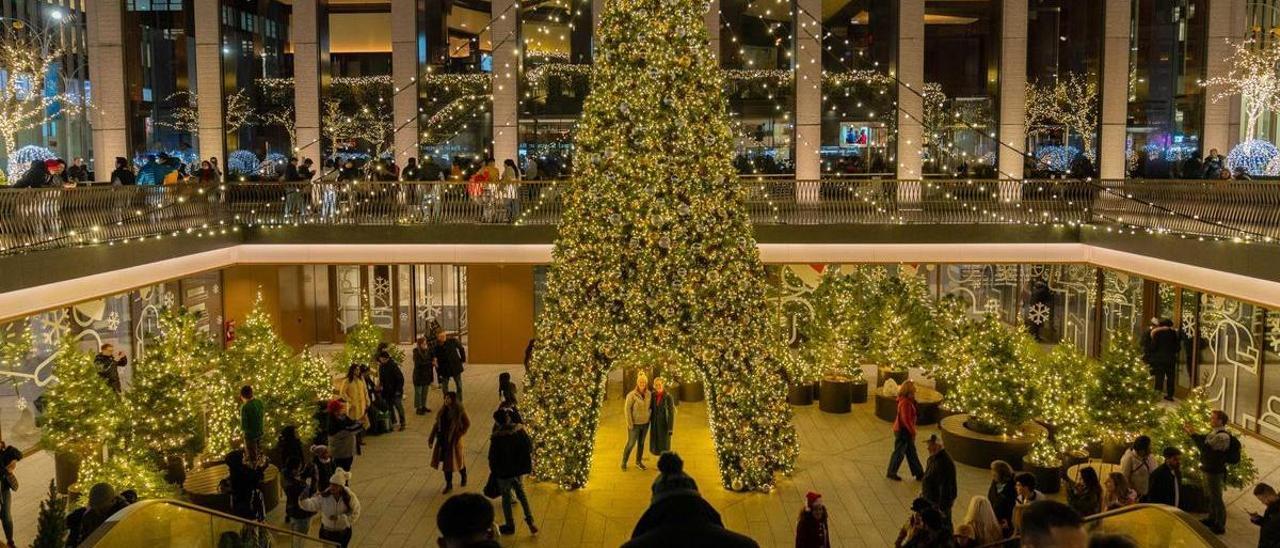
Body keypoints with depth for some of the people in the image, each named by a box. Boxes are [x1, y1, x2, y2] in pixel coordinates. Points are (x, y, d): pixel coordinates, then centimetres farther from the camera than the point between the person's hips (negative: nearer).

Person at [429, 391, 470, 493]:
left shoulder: (459, 411, -14)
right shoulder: (443, 410, 0)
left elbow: (467, 424, -7)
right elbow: (437, 424, 5)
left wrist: (459, 434, -15)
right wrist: (431, 439, 3)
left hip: (454, 440, -4)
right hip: (443, 439, 4)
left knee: (456, 460, 11)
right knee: (446, 461, 9)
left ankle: (464, 477, 40)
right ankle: (448, 484, 22)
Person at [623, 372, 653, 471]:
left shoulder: (649, 394, -2)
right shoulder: (632, 395, -16)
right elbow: (627, 409, -14)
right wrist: (630, 424, -14)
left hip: (645, 423, 4)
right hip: (635, 424, -4)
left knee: (641, 443, 15)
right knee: (631, 443, 4)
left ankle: (639, 462, 30)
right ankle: (624, 462, 21)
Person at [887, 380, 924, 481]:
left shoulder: (907, 400, 5)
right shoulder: (905, 403, -26)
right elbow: (906, 419, -26)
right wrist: (912, 431, -17)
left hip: (906, 430, 10)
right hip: (903, 431, -10)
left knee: (911, 452, 16)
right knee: (899, 452, 5)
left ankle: (919, 473, 24)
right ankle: (891, 473, 20)